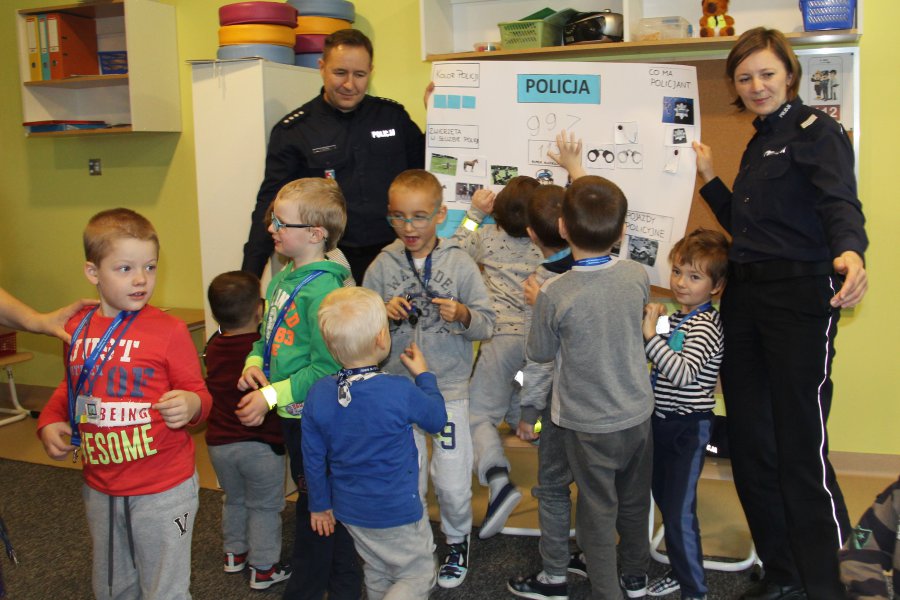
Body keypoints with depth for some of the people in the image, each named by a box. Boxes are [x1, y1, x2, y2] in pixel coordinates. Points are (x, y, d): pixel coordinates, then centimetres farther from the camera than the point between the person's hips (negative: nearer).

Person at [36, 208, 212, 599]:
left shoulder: (169, 331, -14)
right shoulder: (78, 329, 2)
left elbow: (196, 393, -8)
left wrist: (191, 405, -30)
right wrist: (50, 422, 2)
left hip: (163, 492, -5)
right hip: (100, 488, 5)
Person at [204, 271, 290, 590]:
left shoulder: (213, 346, -2)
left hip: (219, 443, 5)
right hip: (261, 444, -5)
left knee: (234, 500, 25)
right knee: (265, 507, 10)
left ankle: (234, 553, 40)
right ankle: (263, 569, 17)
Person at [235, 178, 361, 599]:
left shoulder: (322, 289, -24)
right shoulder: (282, 279, 4)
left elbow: (327, 367, -25)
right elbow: (269, 334, 16)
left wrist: (272, 395, -22)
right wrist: (253, 364, -4)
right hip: (293, 414, 10)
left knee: (317, 505, 8)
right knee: (312, 498, 22)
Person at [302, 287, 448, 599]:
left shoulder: (318, 394, -12)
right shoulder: (400, 391, -26)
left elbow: (313, 458, -1)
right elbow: (437, 420, -6)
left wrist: (319, 504, 14)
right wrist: (424, 375, 7)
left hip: (350, 509, 6)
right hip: (397, 511, -6)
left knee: (377, 574, 25)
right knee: (418, 575, 13)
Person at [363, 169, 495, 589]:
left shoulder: (460, 263, -5)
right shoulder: (382, 266, -2)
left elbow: (487, 324, -4)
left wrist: (462, 314, -23)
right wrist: (385, 314, -18)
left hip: (449, 389, -1)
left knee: (453, 485, 4)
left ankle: (457, 541, 34)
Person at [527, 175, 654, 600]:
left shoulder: (553, 295, -23)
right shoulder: (637, 276, -11)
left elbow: (540, 353, -8)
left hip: (588, 425, -4)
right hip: (637, 415, 5)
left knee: (598, 511, 12)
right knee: (634, 501, 23)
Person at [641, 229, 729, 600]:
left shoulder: (705, 326, -17)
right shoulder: (677, 317, 9)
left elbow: (682, 373, -31)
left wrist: (651, 336, -33)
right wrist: (650, 322, 6)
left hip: (688, 429, -9)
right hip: (663, 422, 9)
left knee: (679, 511, -4)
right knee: (665, 501, 17)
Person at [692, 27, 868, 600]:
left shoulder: (816, 129, -5)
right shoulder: (759, 144, 19)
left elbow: (841, 203, -22)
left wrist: (850, 252, -42)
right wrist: (709, 176, 16)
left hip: (800, 296, -8)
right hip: (746, 296, 8)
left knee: (800, 446, -7)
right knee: (750, 442, 10)